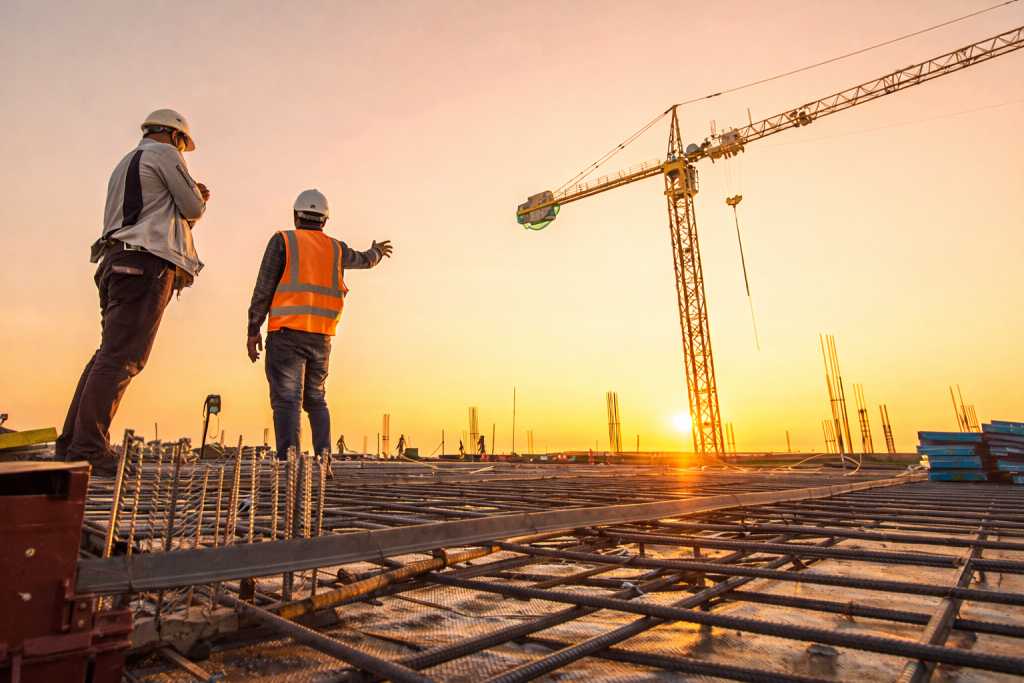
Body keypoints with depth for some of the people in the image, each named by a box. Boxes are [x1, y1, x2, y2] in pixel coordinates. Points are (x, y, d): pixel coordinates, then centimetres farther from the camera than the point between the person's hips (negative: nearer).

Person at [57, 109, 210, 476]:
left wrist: (192, 197, 30)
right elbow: (193, 209, -1)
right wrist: (198, 199, 21)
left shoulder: (124, 165, 32)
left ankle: (70, 445, 10)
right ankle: (88, 451, -16)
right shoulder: (165, 153, 4)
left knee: (109, 354, 9)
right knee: (121, 357, -14)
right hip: (146, 261, -9)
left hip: (116, 261, 10)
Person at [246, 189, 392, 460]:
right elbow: (365, 260, 36)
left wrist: (253, 331, 0)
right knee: (316, 400, 13)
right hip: (321, 336, 4)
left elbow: (264, 289, -4)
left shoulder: (282, 240, 3)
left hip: (287, 333, -4)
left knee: (286, 400, -7)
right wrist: (377, 251, 59)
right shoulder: (336, 248, 15)